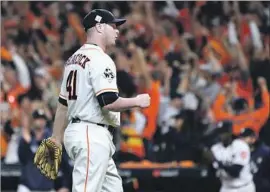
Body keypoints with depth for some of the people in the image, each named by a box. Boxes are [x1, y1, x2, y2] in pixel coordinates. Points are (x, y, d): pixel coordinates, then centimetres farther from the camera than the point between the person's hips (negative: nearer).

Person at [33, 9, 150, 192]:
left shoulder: (74, 58, 17)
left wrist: (56, 140, 22)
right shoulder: (100, 59, -12)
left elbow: (63, 103, 19)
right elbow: (109, 102, -21)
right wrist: (137, 101, -5)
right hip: (92, 135, -10)